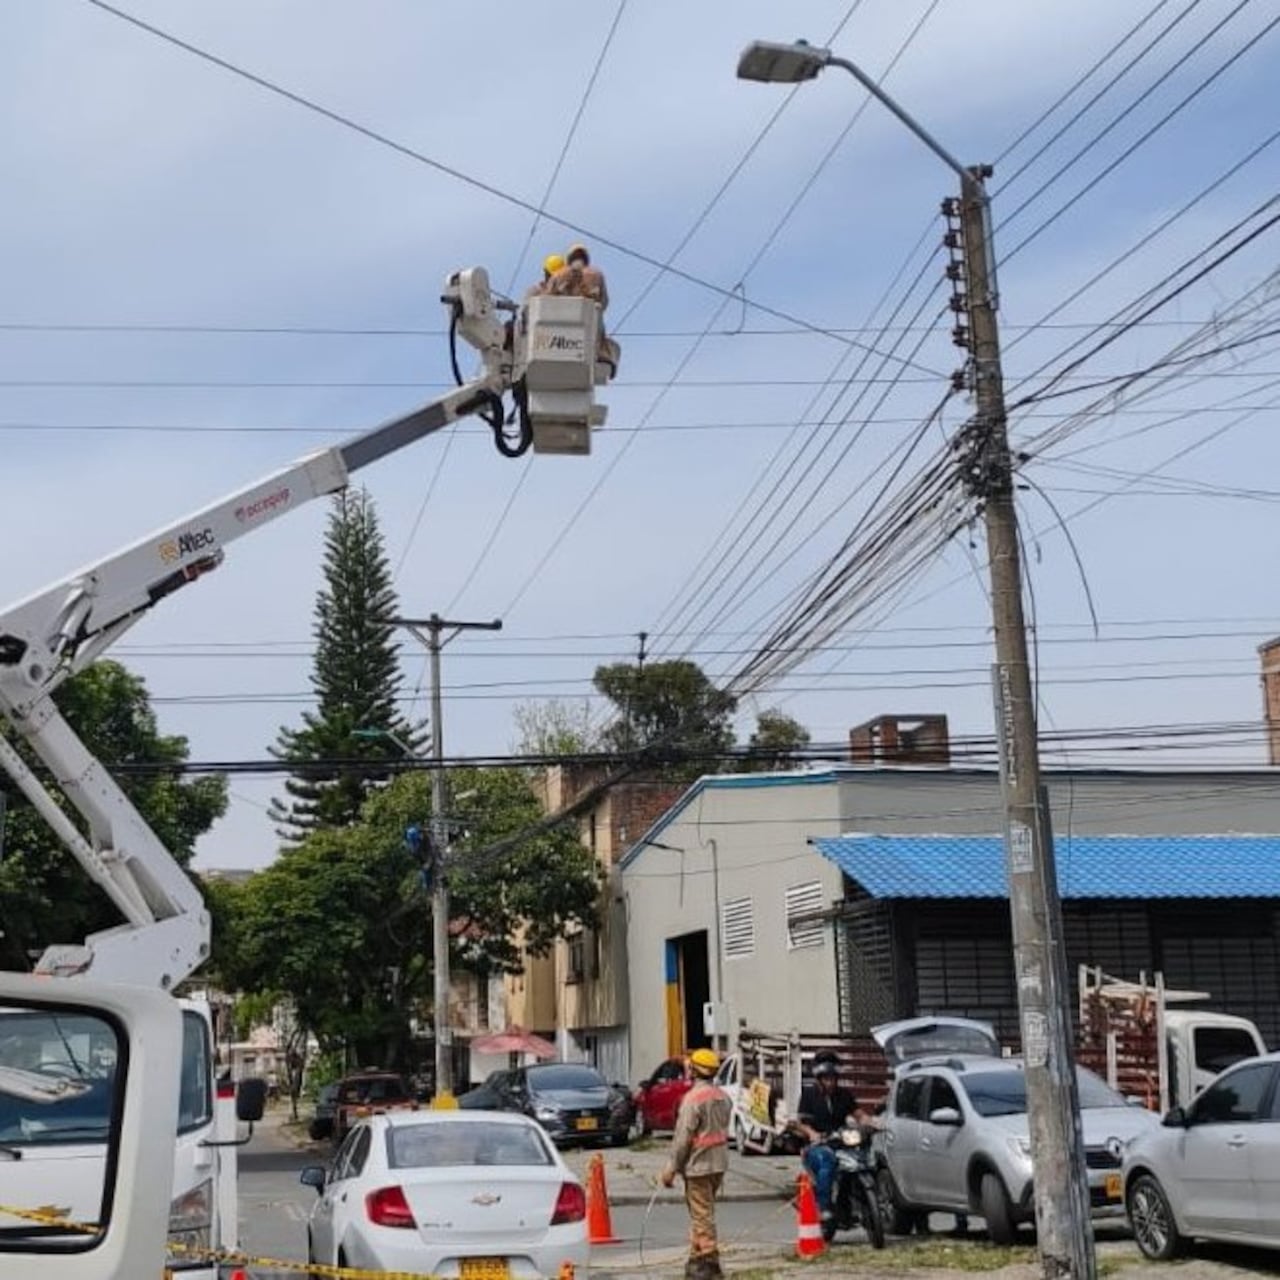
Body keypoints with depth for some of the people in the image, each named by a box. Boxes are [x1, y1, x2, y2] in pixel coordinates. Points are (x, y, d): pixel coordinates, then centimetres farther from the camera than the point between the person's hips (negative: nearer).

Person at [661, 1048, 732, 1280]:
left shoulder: (693, 1098, -17)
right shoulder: (723, 1097, 10)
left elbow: (683, 1137, -18)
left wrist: (671, 1167, -12)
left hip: (698, 1165, -9)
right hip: (719, 1164, 9)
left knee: (702, 1215, -3)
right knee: (701, 1214, 18)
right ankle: (696, 1261, 23)